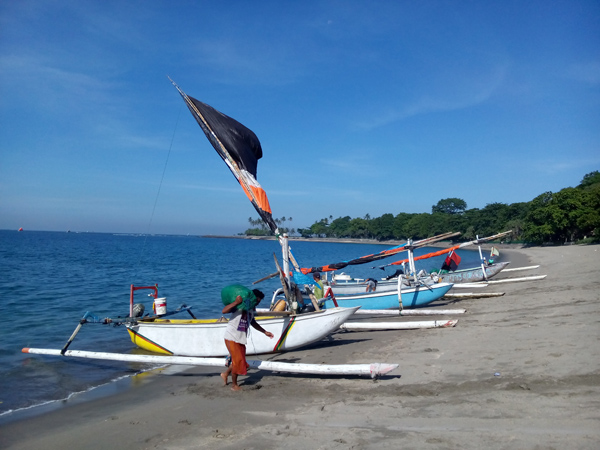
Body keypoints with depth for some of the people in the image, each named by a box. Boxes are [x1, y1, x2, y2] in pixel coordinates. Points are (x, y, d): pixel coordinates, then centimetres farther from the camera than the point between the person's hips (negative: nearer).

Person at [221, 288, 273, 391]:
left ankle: (225, 374, 36)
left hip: (241, 339, 8)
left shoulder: (252, 308, 9)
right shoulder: (240, 305, -17)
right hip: (232, 337, -8)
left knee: (240, 361, 13)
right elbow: (224, 311, -31)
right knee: (238, 360, -3)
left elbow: (253, 322, 25)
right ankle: (234, 385, 15)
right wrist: (236, 302, -40)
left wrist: (265, 332, 26)